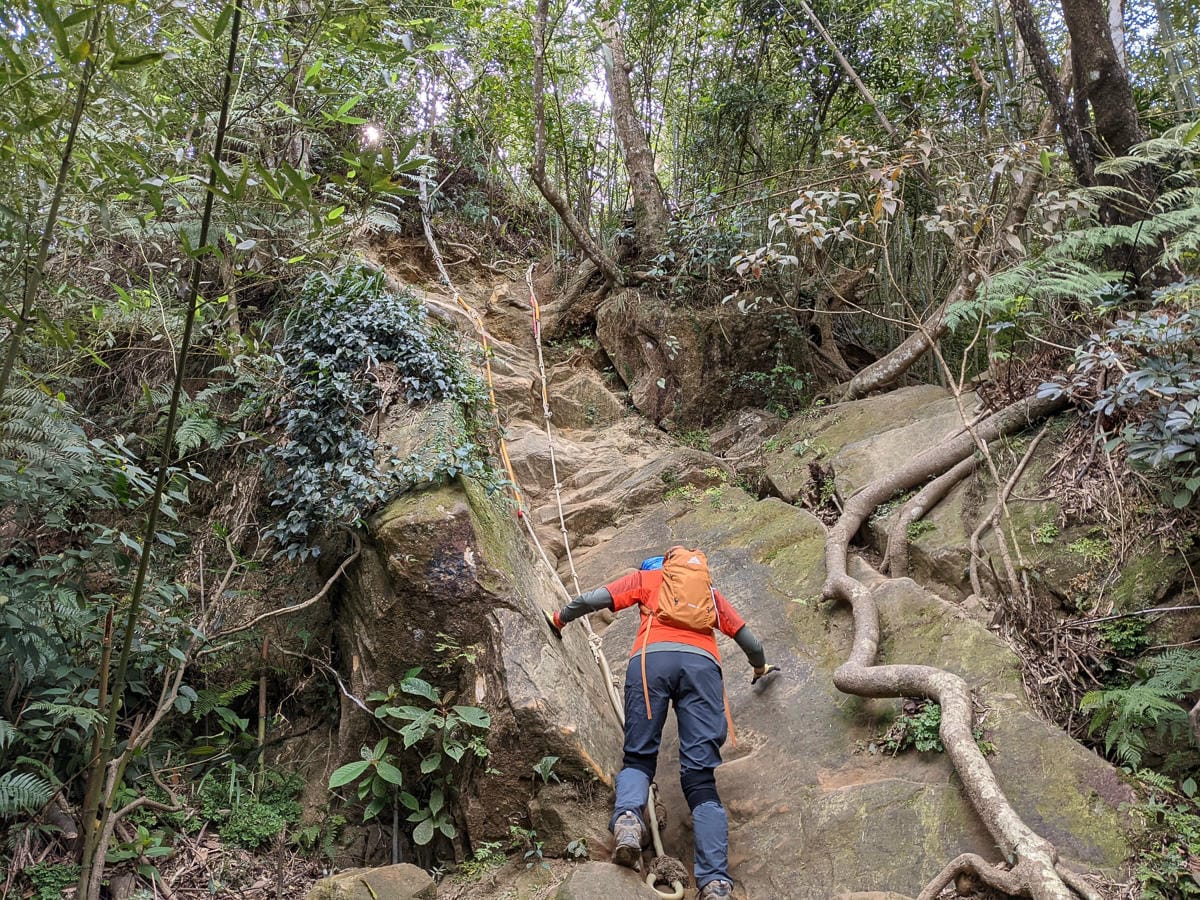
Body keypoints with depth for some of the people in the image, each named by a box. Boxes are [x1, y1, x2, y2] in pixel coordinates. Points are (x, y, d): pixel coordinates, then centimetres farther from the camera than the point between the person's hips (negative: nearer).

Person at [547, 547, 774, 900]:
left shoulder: (646, 577, 30)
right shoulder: (710, 591, 36)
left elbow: (590, 600, 19)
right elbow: (748, 639, 40)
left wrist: (560, 618, 37)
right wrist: (760, 667, 61)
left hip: (651, 658, -1)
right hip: (702, 662, 1)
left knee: (638, 757, 8)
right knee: (701, 776, -2)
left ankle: (627, 817, -25)